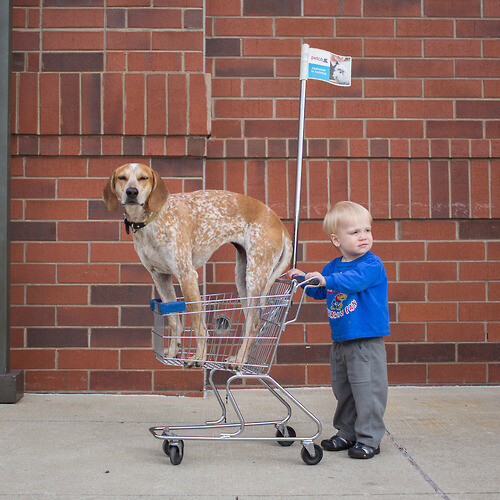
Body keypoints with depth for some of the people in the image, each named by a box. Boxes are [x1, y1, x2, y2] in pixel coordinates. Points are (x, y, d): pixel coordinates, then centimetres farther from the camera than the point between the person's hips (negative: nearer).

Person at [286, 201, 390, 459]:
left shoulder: (372, 264, -11)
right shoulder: (332, 267, 9)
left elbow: (355, 280, -31)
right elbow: (319, 292, 23)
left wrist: (326, 280, -40)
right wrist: (302, 277, 9)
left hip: (367, 341, -7)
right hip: (340, 341, 7)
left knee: (366, 389, -4)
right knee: (342, 390, 16)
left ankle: (368, 439, 7)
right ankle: (346, 433, 30)